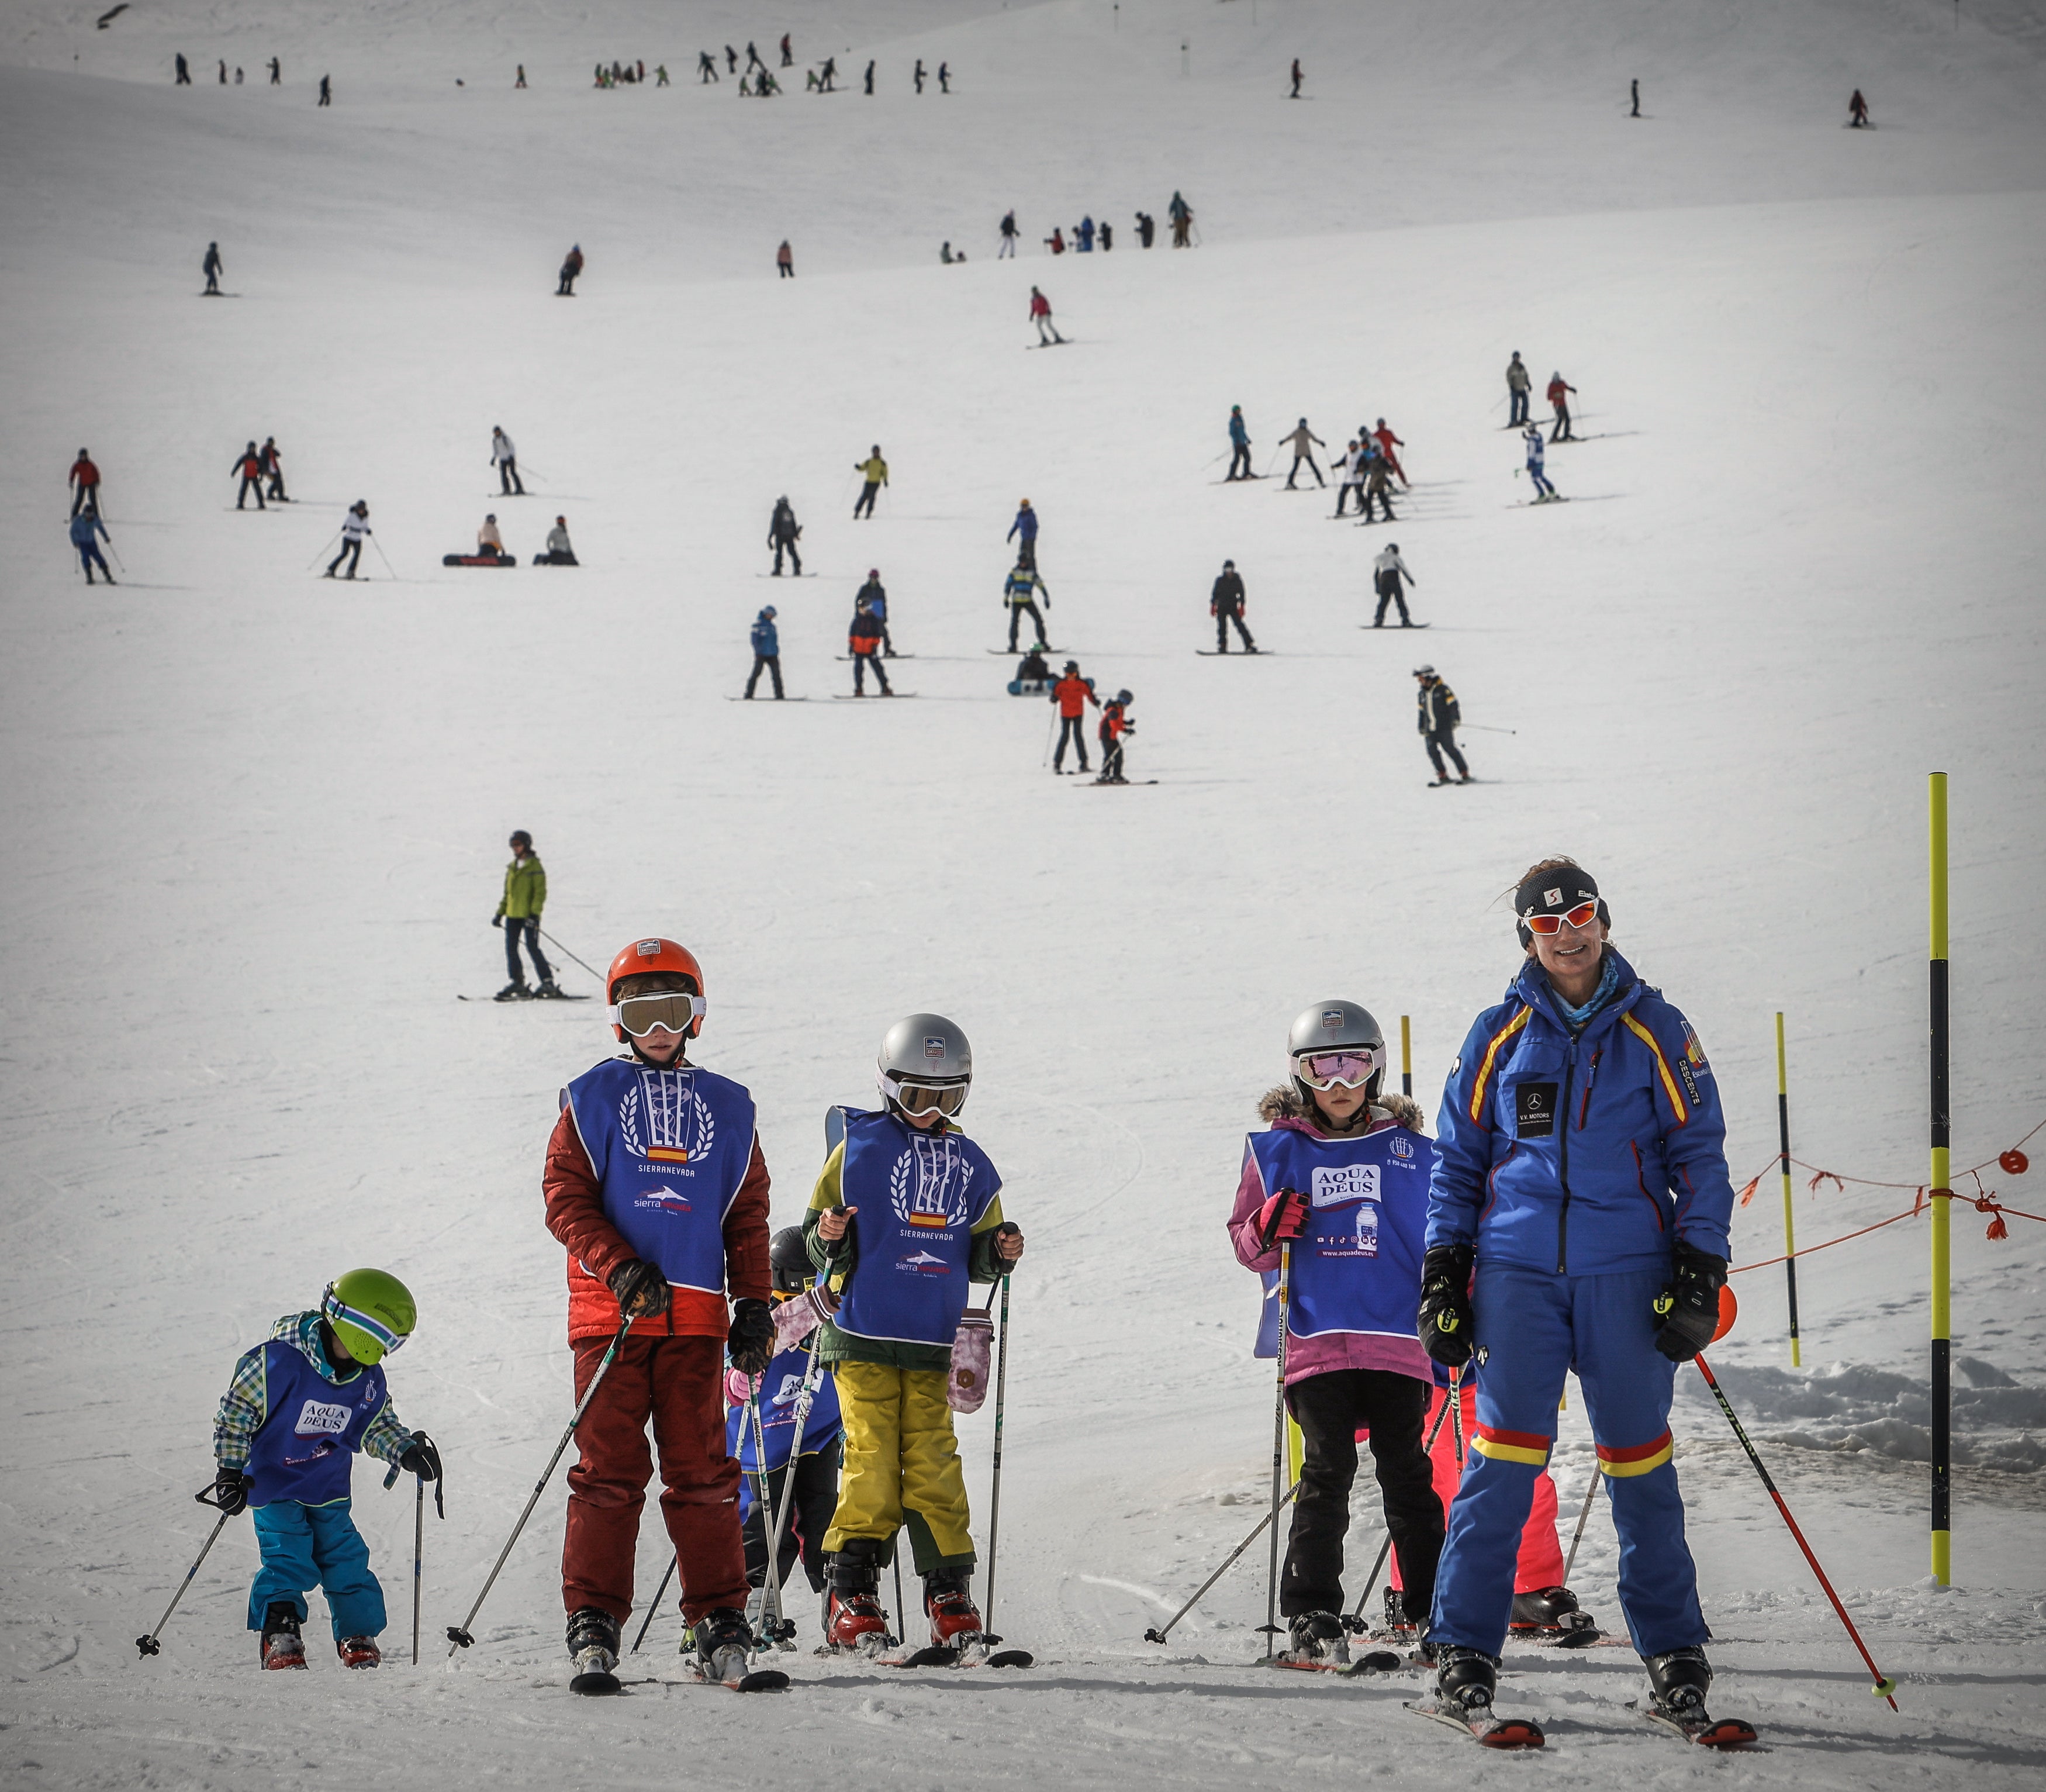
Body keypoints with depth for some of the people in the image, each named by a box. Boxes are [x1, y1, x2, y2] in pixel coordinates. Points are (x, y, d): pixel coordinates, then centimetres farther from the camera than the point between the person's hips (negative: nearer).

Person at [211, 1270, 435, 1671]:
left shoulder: (369, 1380, -2)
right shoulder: (280, 1363, -21)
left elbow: (378, 1426, 14)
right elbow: (235, 1412, -14)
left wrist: (406, 1451, -6)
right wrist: (230, 1471, -15)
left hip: (329, 1492, 5)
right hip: (273, 1485, -5)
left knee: (347, 1561, 0)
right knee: (288, 1560, -19)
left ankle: (359, 1641, 11)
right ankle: (279, 1637, -13)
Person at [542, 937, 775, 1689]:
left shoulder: (727, 1107, 15)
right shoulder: (592, 1098, 8)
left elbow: (748, 1216, 15)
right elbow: (565, 1197, 0)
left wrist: (754, 1306, 5)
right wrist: (620, 1268, -14)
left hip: (696, 1316, 2)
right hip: (611, 1314, -2)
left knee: (702, 1472, -1)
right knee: (609, 1469, -4)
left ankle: (721, 1621, 2)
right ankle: (593, 1621, -1)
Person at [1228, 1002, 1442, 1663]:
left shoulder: (1408, 1148, 12)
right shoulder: (1277, 1149, 10)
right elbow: (1247, 1246, 13)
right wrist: (1267, 1231, -8)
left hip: (1398, 1339, 1)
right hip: (1317, 1338, -1)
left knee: (1406, 1476, 0)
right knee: (1327, 1471, -9)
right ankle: (1311, 1615, -6)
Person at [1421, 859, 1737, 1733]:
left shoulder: (1653, 1030, 7)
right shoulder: (1500, 1035, 10)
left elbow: (1698, 1152, 8)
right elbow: (1457, 1159, 15)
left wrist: (1700, 1269, -1)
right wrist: (1443, 1271, 7)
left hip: (1626, 1270, 0)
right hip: (1517, 1272, 0)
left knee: (1638, 1457, 2)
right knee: (1503, 1453, -8)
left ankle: (1673, 1645, 12)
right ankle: (1465, 1644, -3)